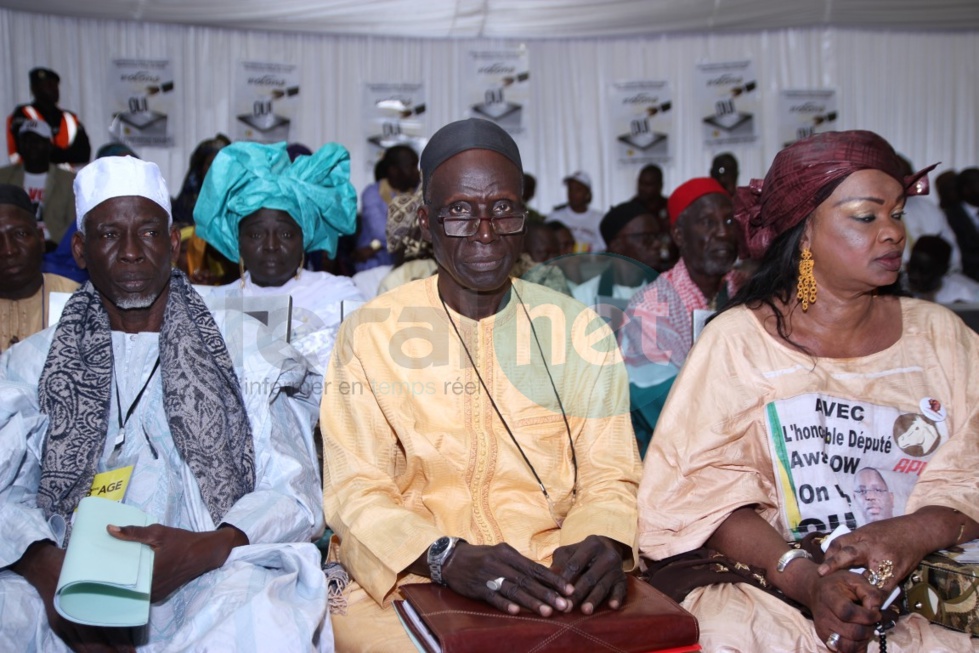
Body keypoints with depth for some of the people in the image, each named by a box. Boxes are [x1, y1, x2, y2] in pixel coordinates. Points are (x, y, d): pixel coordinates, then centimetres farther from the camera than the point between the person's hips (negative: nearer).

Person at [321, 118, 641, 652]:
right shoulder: (371, 333, 1)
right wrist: (447, 557, -23)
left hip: (558, 582, 2)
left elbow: (608, 477, 5)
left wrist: (604, 542, -19)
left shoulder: (581, 332, 7)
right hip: (407, 580, -2)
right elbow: (355, 489, -5)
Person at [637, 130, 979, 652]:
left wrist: (913, 534, -20)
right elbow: (706, 487, -8)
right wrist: (806, 580, -22)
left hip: (928, 584, 1)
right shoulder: (736, 340, 1)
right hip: (766, 585, -1)